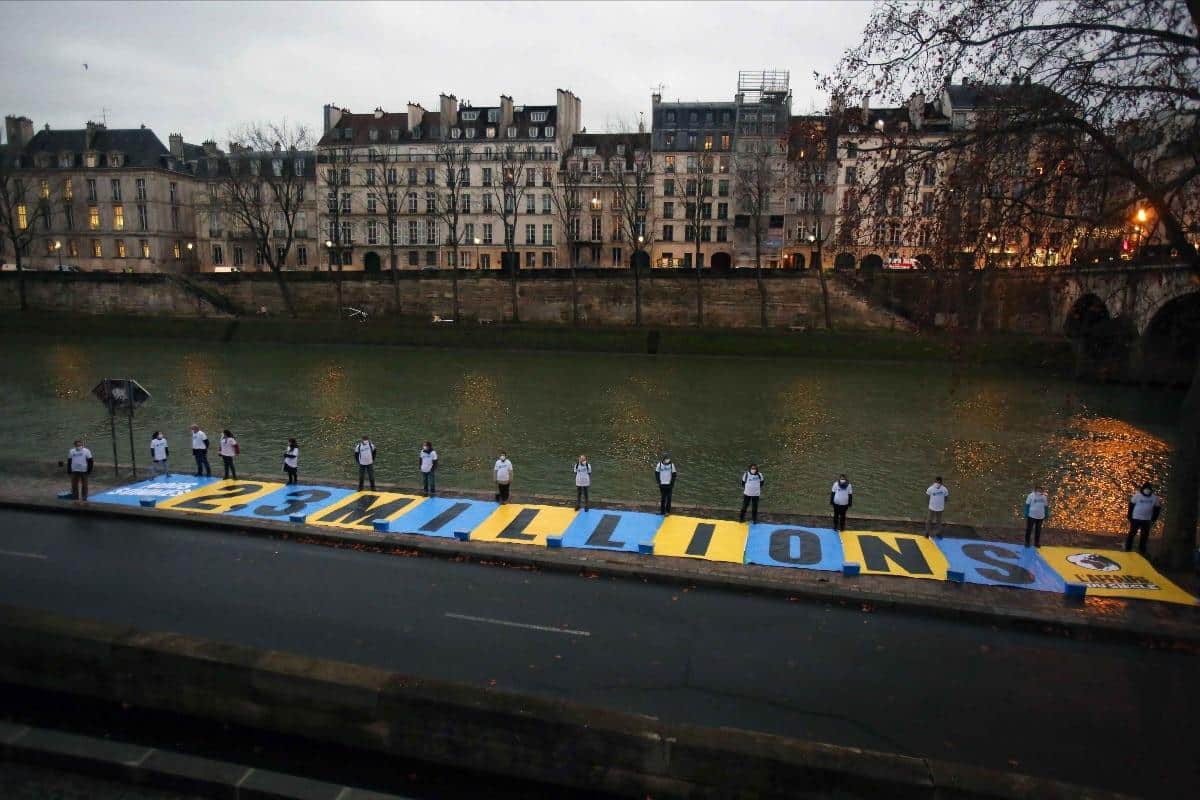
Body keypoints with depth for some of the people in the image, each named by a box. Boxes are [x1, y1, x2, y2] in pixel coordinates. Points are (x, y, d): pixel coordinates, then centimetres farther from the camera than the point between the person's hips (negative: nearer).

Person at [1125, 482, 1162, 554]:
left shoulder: (1154, 498, 1)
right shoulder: (1137, 495, -6)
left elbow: (1157, 508, 10)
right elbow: (1131, 506, 1)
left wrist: (1153, 519, 6)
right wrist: (1130, 516, -1)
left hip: (1147, 520, 2)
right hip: (1136, 518, -2)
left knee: (1144, 536, 8)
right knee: (1132, 534, 1)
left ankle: (1142, 550, 18)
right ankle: (1128, 548, 9)